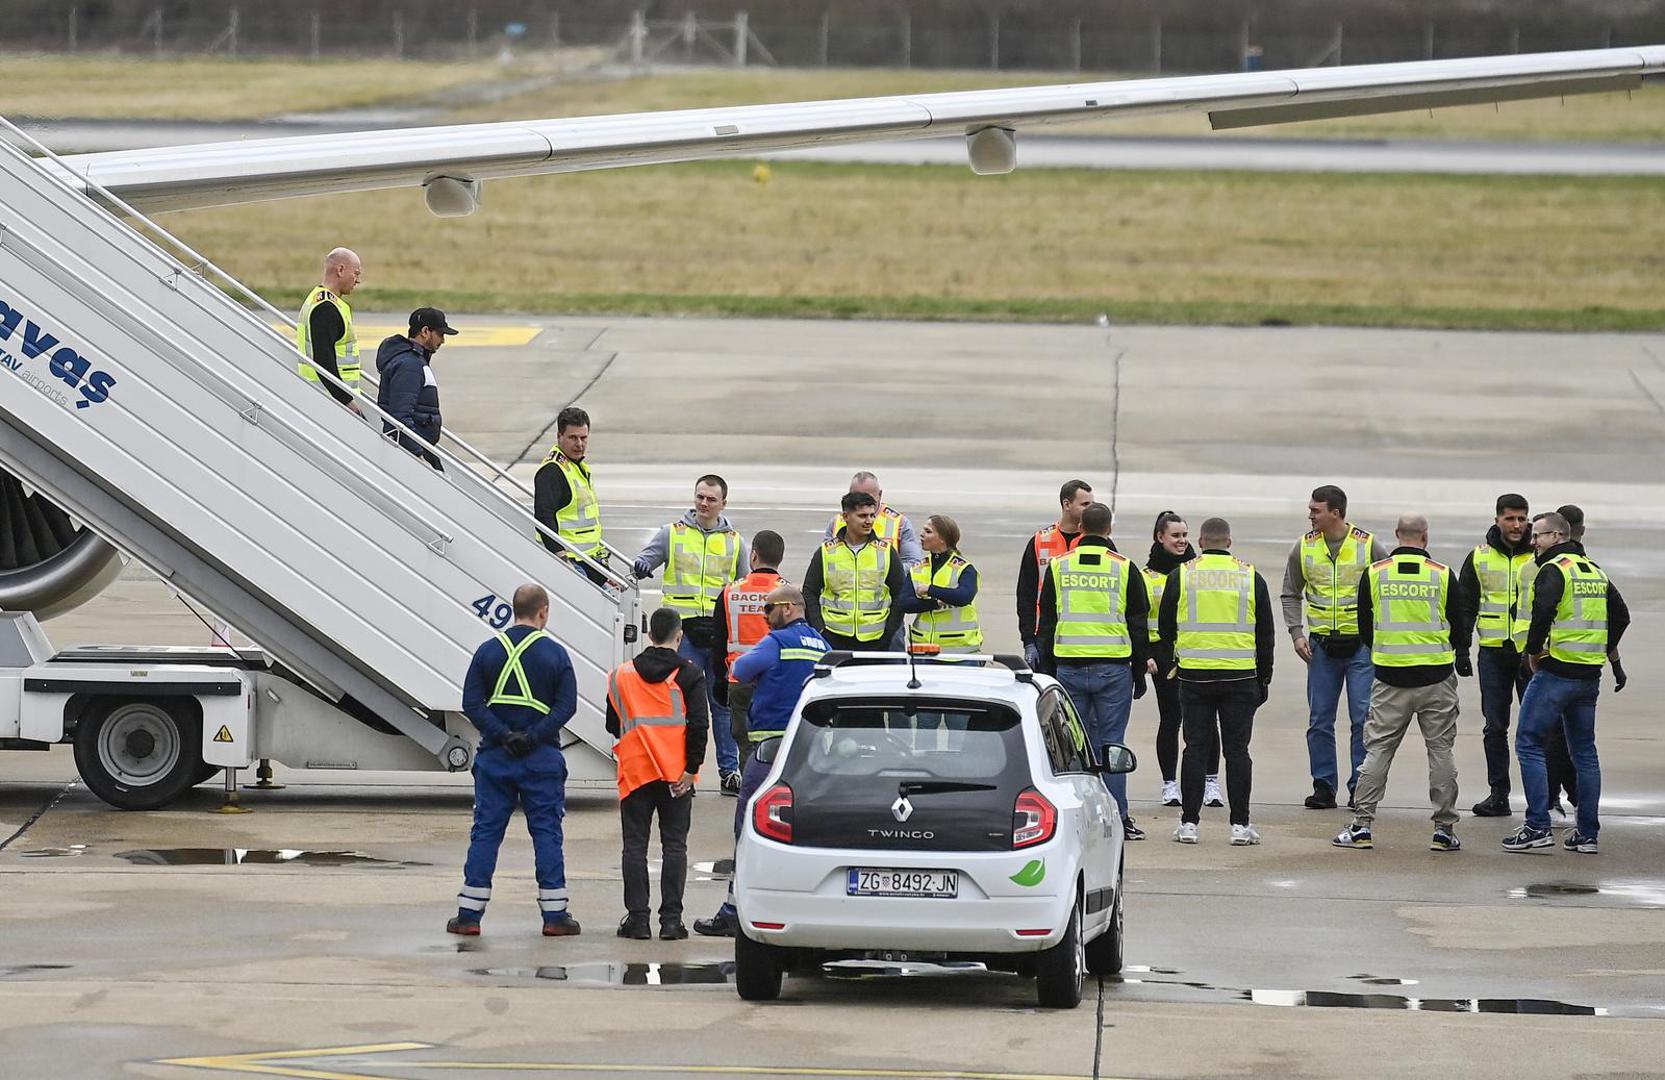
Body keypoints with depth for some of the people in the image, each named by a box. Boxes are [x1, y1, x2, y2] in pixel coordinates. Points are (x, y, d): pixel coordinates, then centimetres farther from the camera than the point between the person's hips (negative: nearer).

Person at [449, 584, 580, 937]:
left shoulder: (488, 651, 2)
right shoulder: (555, 654, -2)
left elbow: (472, 704, -4)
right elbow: (567, 705, -9)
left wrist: (502, 735, -10)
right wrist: (534, 736, -12)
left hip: (496, 756, 2)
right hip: (542, 760, -2)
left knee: (485, 832, 5)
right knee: (546, 832, 4)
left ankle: (469, 914, 3)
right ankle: (554, 914, 3)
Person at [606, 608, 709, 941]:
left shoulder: (622, 675, 4)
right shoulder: (689, 674, -3)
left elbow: (613, 725, 12)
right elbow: (699, 724, -9)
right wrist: (691, 769, -6)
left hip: (635, 772, 1)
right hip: (677, 775, -1)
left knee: (635, 845, 6)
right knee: (674, 845, 3)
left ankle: (637, 917, 1)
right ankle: (671, 920, -1)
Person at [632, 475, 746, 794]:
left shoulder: (734, 541, 11)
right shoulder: (673, 533, 6)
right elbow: (645, 560, 7)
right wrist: (640, 567, -17)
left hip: (720, 633, 1)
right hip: (684, 632, -1)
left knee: (723, 702, 5)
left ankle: (729, 771, 11)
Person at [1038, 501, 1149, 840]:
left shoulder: (1058, 567, 3)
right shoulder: (1124, 569, -1)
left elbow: (1046, 624, 8)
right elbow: (1139, 625, 3)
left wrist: (1047, 672, 14)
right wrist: (1140, 674, 11)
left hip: (1069, 668, 1)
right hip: (1113, 669, -1)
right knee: (1110, 743, 1)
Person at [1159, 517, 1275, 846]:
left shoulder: (1182, 575, -1)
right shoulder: (1251, 578, 2)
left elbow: (1165, 627, 8)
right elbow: (1267, 634, 8)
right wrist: (1263, 679, 16)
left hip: (1194, 675, 0)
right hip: (1241, 677, 0)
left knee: (1196, 748, 5)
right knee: (1237, 750, 3)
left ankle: (1189, 823, 4)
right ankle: (1240, 825, 2)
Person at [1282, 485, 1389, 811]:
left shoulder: (1369, 546, -4)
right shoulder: (1304, 548, 4)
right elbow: (1291, 594, 14)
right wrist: (1297, 633, 1)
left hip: (1361, 645, -3)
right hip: (1322, 645, 3)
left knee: (1363, 719, -4)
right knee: (1320, 720, 3)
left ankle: (1360, 787, 4)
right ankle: (1324, 786, 11)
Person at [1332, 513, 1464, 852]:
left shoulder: (1374, 574, -2)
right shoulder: (1442, 574, -5)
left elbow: (1364, 626, 8)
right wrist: (1461, 657, 27)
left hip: (1390, 678, 1)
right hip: (1437, 677, -1)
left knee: (1378, 749, 6)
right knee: (1441, 749, 7)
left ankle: (1362, 825, 3)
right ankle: (1444, 829, 7)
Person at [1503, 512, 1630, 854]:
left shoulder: (1553, 569, -10)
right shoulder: (1595, 570, 15)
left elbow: (1543, 612, -24)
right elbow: (1621, 615, 19)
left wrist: (1533, 652, -11)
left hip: (1555, 671, -8)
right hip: (1590, 675, 8)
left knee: (1529, 743, -1)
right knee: (1584, 751, 13)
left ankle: (1538, 827, -8)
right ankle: (1587, 834, 12)